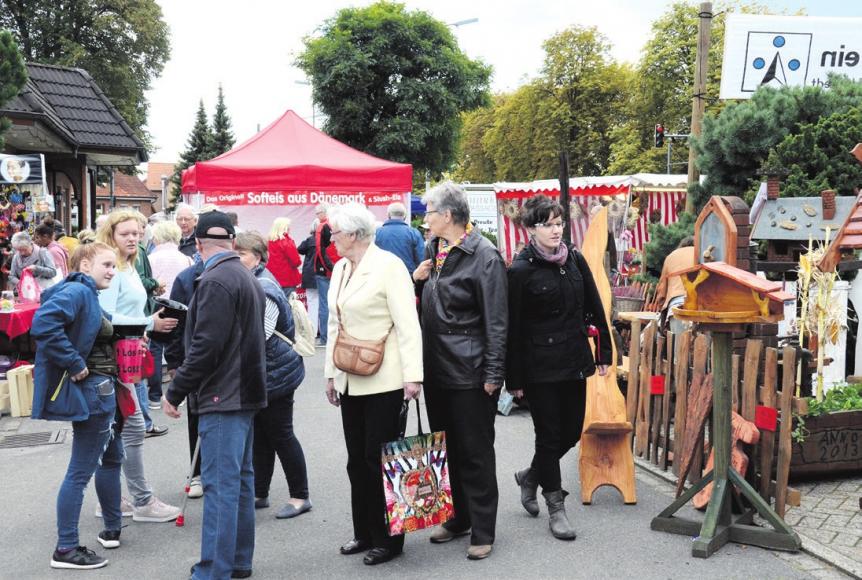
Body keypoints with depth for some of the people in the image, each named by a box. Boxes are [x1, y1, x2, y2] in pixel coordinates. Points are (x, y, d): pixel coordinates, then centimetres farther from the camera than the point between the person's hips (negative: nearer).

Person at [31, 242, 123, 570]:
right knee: (80, 471, -3)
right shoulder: (76, 291, -17)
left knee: (112, 457, 21)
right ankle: (66, 549, 5)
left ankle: (113, 530, 34)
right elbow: (43, 325, -32)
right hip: (91, 390, -11)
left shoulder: (88, 294, 13)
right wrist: (75, 364, -25)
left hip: (102, 389, 11)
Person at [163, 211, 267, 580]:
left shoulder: (216, 281, -16)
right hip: (245, 393, 10)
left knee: (220, 484, -7)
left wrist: (175, 392, -14)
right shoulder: (247, 277, 15)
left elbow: (206, 345, -21)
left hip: (222, 396, -10)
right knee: (240, 478, 15)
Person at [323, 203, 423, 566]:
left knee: (379, 458, -1)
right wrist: (331, 373, 17)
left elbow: (407, 324, -15)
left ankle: (388, 539, 11)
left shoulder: (388, 265, -11)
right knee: (358, 459, 12)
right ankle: (365, 533, 24)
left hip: (383, 381, -7)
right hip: (351, 382, 7)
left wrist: (412, 376, -19)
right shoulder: (340, 269, 11)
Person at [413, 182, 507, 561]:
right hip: (437, 367, 8)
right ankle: (461, 517, 30)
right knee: (450, 448, 16)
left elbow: (496, 320, -15)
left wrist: (493, 373, -17)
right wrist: (418, 279, 2)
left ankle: (483, 531, 12)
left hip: (469, 372, -8)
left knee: (475, 453, 2)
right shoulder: (434, 249, 10)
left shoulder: (483, 255, -14)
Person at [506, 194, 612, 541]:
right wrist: (514, 379, -9)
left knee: (571, 431, 12)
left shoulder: (575, 260, 5)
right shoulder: (520, 271, -10)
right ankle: (556, 508, 16)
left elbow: (595, 309, 11)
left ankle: (530, 476, 36)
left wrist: (604, 353, 9)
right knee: (550, 435, 2)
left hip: (575, 360, 6)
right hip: (541, 366, -5)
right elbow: (513, 328, -9)